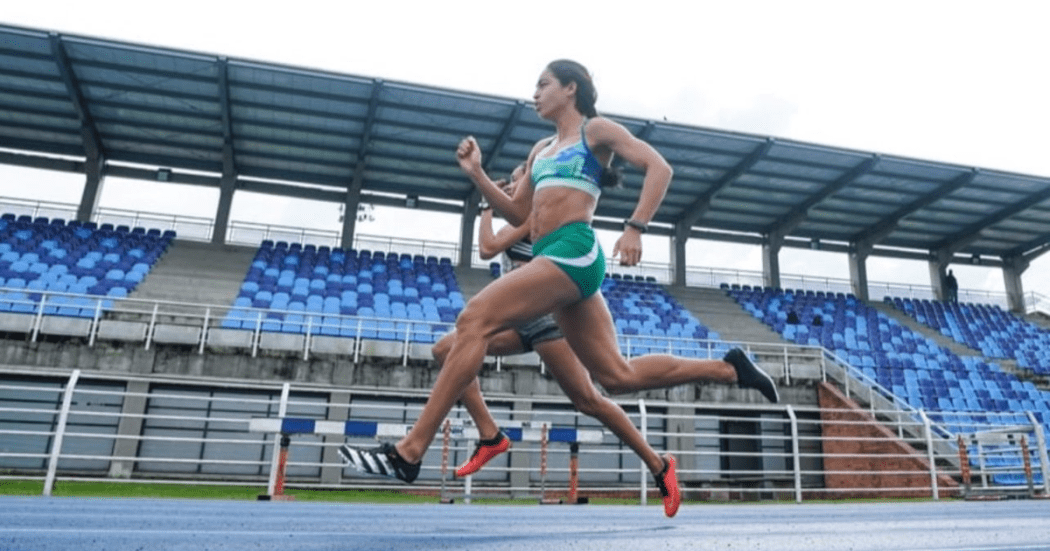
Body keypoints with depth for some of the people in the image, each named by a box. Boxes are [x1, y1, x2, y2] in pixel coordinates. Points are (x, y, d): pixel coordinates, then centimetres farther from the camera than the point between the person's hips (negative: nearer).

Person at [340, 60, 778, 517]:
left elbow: (659, 168, -1)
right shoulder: (541, 150, 27)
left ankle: (410, 450, -18)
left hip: (573, 252, -9)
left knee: (474, 319, -20)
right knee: (618, 375, 7)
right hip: (553, 258, 9)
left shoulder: (597, 129, 8)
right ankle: (728, 367, 20)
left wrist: (635, 228, -15)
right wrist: (477, 174, 14)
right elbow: (518, 215, 26)